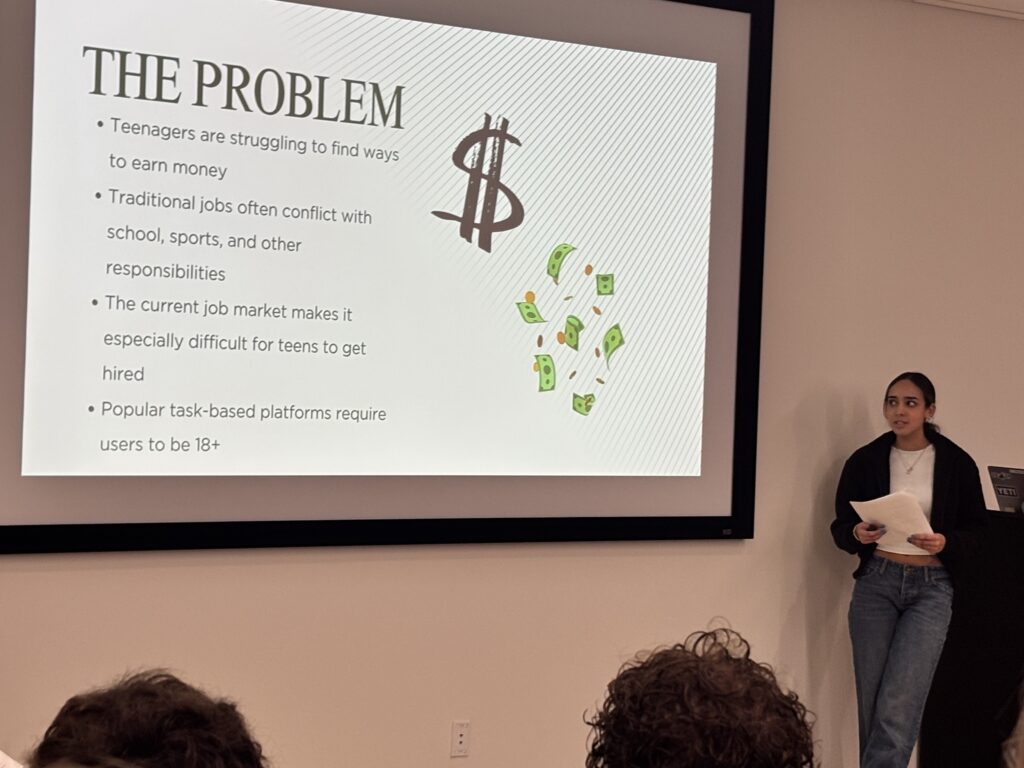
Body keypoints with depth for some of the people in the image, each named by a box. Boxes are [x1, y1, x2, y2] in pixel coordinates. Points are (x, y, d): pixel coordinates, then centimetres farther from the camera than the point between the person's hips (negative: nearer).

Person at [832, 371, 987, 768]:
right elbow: (839, 526, 7)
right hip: (876, 584, 2)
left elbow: (976, 533, 4)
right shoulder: (865, 460, 2)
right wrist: (857, 534, -15)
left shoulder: (957, 463, -1)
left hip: (931, 588, -2)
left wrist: (945, 544, -16)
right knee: (870, 705, 4)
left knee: (898, 709, -11)